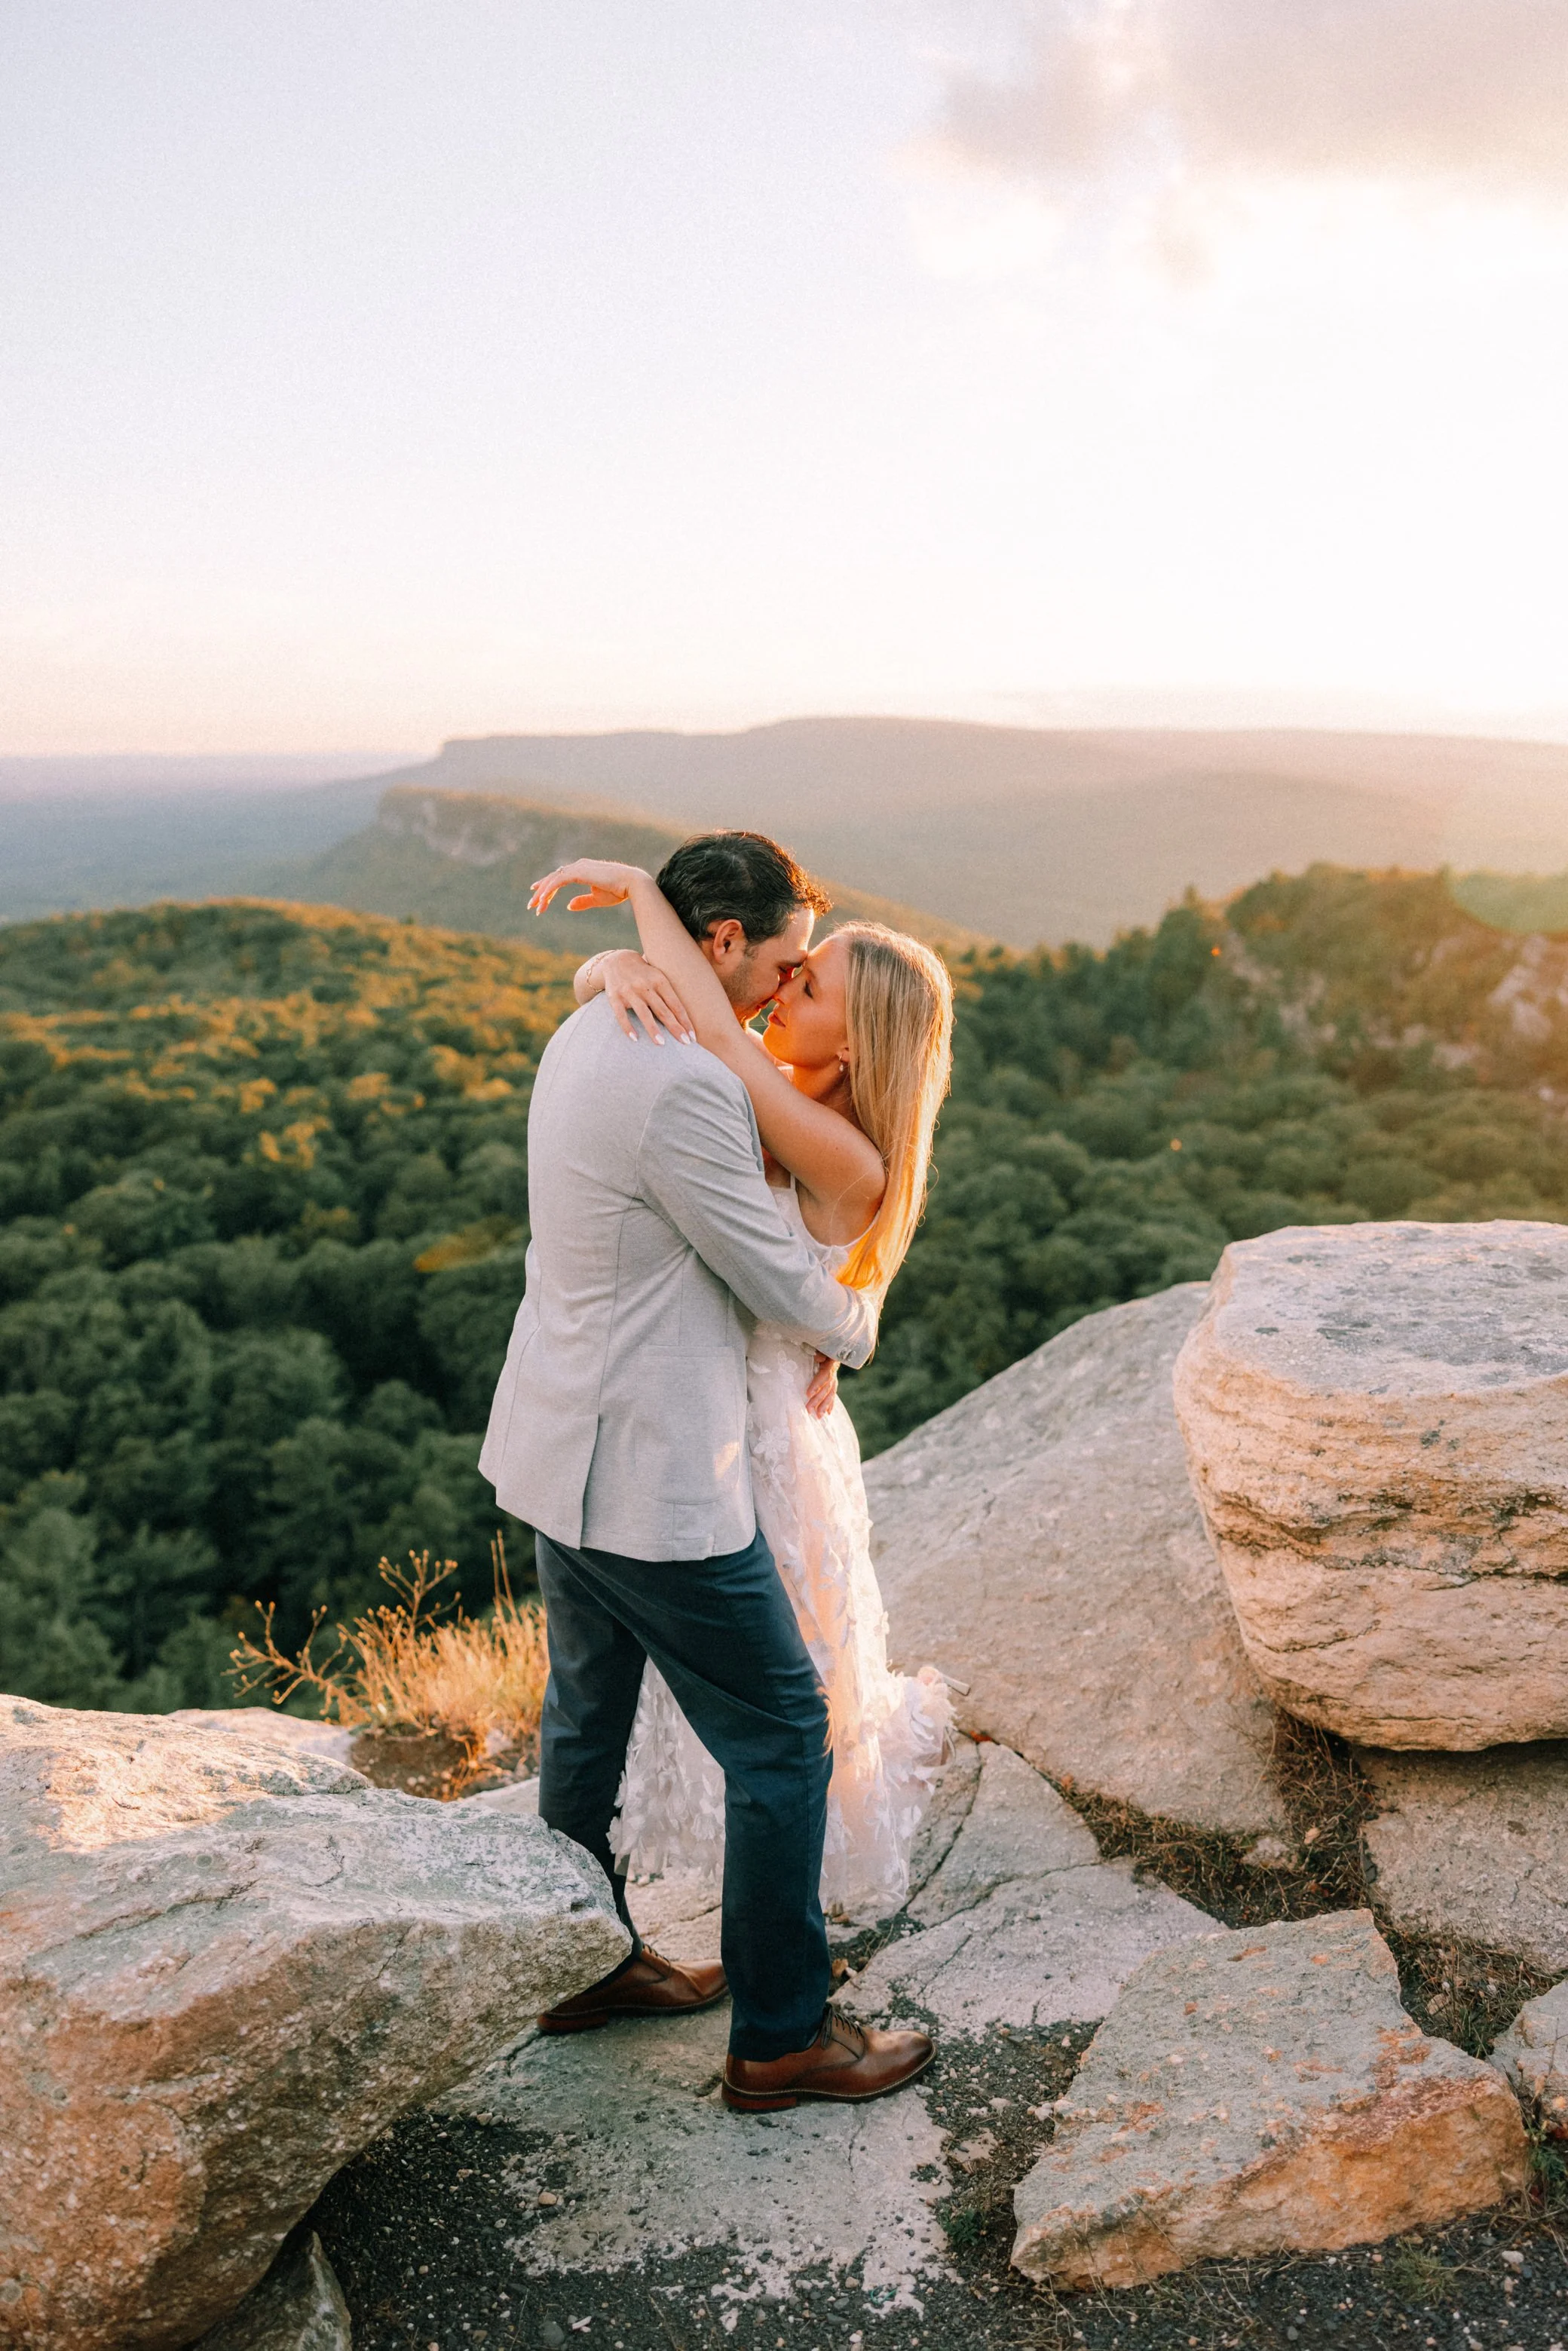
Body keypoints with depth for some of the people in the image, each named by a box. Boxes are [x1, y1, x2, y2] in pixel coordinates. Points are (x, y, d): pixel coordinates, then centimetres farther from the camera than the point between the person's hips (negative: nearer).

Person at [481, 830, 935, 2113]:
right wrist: (859, 1321, 6)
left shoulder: (588, 1034, 6)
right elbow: (783, 1284, -15)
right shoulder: (686, 1088, -26)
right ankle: (782, 2035, 22)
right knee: (782, 1738, 6)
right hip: (652, 1480, -10)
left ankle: (585, 1962, 43)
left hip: (560, 1451, 10)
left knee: (589, 1715, 24)